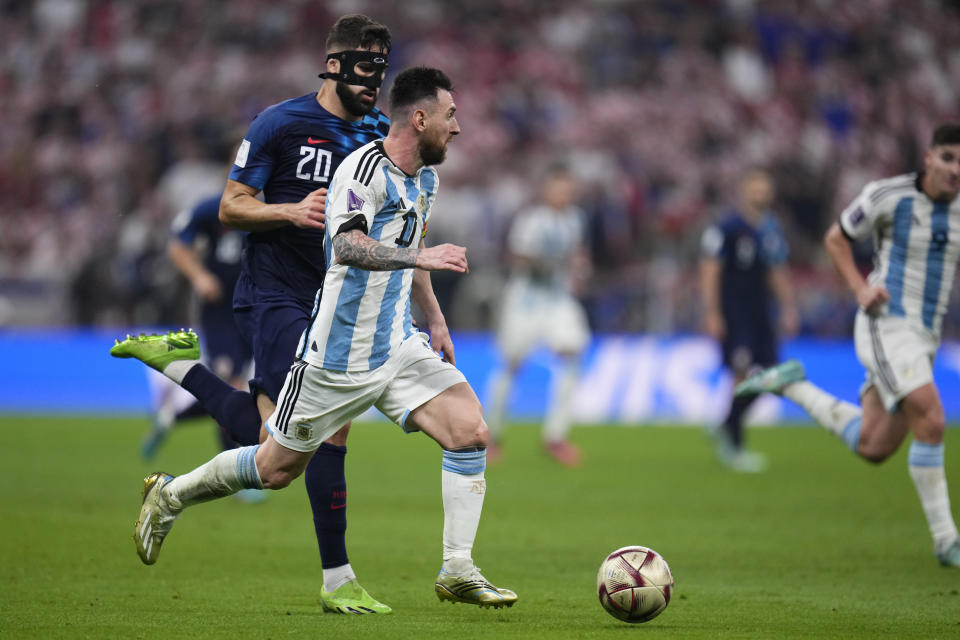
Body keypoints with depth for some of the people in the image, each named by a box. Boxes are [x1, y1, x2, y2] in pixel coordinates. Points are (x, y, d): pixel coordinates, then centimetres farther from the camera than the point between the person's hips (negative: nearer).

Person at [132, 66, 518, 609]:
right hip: (338, 357, -7)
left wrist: (436, 319, 27)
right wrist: (422, 257, -44)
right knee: (277, 469, 6)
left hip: (398, 349, 7)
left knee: (470, 430, -14)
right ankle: (170, 494, 31)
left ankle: (458, 570, -7)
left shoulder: (425, 177, 9)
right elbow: (348, 245, -35)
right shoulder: (364, 168, -19)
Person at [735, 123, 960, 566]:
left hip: (924, 337, 7)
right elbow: (836, 238, 5)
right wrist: (860, 289, -8)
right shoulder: (889, 196, -8)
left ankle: (792, 385, 26)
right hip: (887, 325, -7)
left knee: (873, 448, 7)